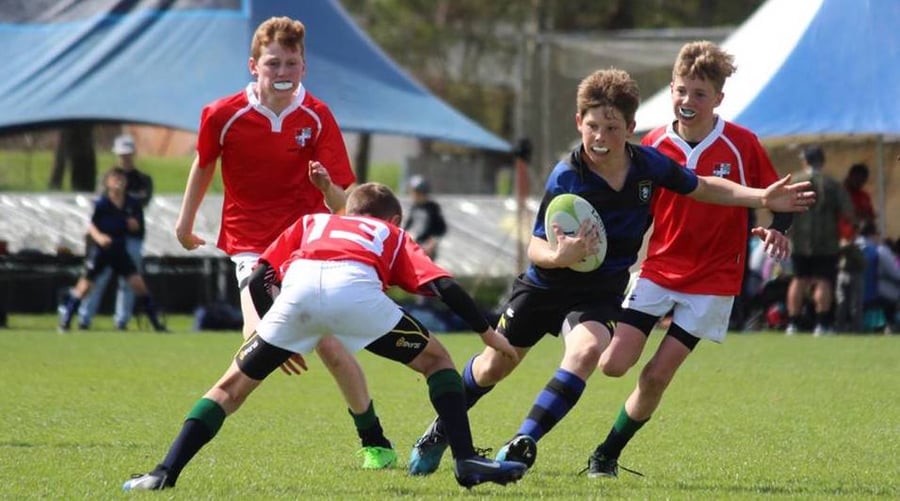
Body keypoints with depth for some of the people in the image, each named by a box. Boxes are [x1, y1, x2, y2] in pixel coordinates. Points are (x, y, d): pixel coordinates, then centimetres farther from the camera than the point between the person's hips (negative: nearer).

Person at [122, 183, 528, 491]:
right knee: (436, 361, 20)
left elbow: (257, 281, 30)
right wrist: (488, 333, 31)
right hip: (356, 285, -1)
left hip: (297, 287, 1)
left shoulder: (311, 223, 42)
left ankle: (165, 472, 6)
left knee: (235, 383, 16)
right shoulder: (393, 235, 38)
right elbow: (444, 286, 23)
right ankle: (466, 461, 8)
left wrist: (279, 342, 41)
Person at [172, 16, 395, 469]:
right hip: (252, 247, 0)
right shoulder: (223, 116, -8)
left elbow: (340, 204, -10)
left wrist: (327, 187, -33)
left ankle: (374, 442, 6)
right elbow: (204, 164, 14)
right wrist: (185, 221, 22)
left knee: (329, 345, -9)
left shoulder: (317, 117, -8)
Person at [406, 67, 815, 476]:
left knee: (587, 350, -30)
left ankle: (522, 444, -26)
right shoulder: (566, 178, -24)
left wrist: (762, 198, -3)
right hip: (545, 285, -1)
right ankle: (443, 428, 42)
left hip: (601, 292, 1)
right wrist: (559, 255, -47)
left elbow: (702, 187, 6)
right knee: (493, 366, 12)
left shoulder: (648, 165, -14)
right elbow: (535, 246, -23)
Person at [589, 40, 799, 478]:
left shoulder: (741, 145, -8)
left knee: (656, 376, -8)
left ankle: (608, 454, 12)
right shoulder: (654, 145, -1)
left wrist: (777, 229, -21)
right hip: (658, 269, 2)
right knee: (614, 364, -11)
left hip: (712, 279, -2)